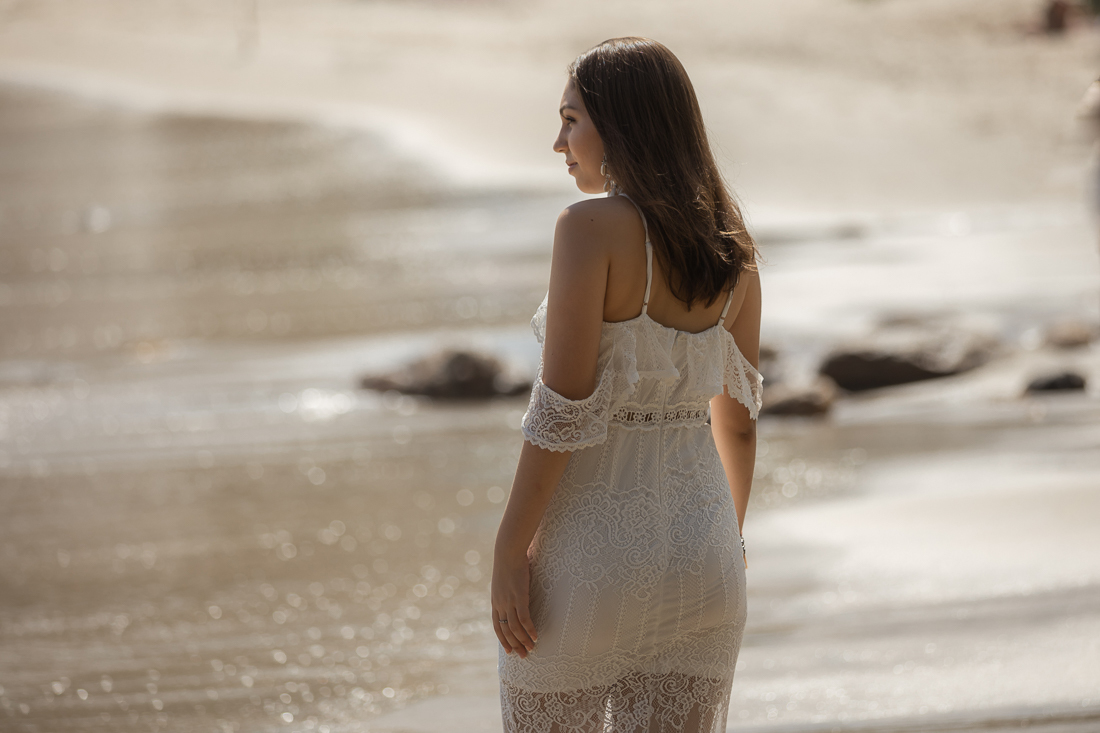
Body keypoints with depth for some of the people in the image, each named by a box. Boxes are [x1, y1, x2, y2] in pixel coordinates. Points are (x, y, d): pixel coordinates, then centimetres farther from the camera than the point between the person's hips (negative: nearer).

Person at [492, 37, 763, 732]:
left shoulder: (593, 227, -13)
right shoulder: (731, 247, 5)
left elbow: (564, 409, -17)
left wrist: (509, 551, -13)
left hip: (590, 542, -5)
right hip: (698, 546, 5)